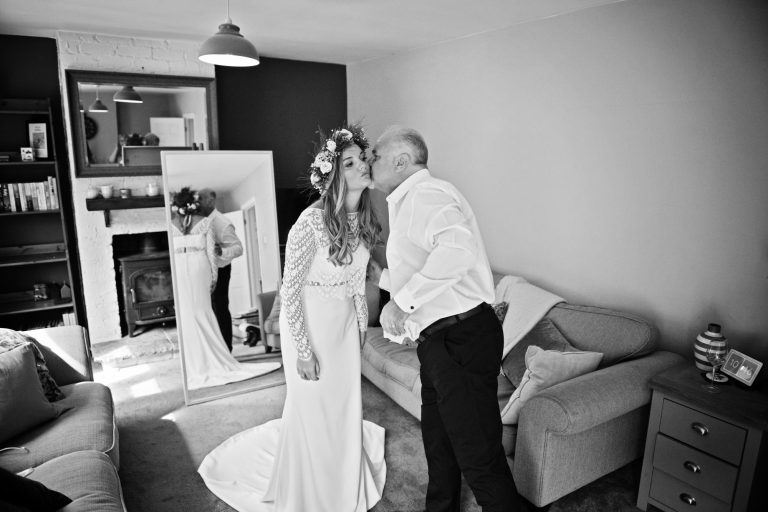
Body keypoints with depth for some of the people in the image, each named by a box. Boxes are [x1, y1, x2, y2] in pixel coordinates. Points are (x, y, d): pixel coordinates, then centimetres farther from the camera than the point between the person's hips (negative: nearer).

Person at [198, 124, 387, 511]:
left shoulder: (364, 218, -4)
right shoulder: (312, 222, -26)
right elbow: (290, 291, -20)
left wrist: (361, 324, 13)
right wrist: (303, 349, -16)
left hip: (345, 323, 6)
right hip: (309, 323, -6)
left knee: (346, 407, 18)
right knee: (313, 411, 10)